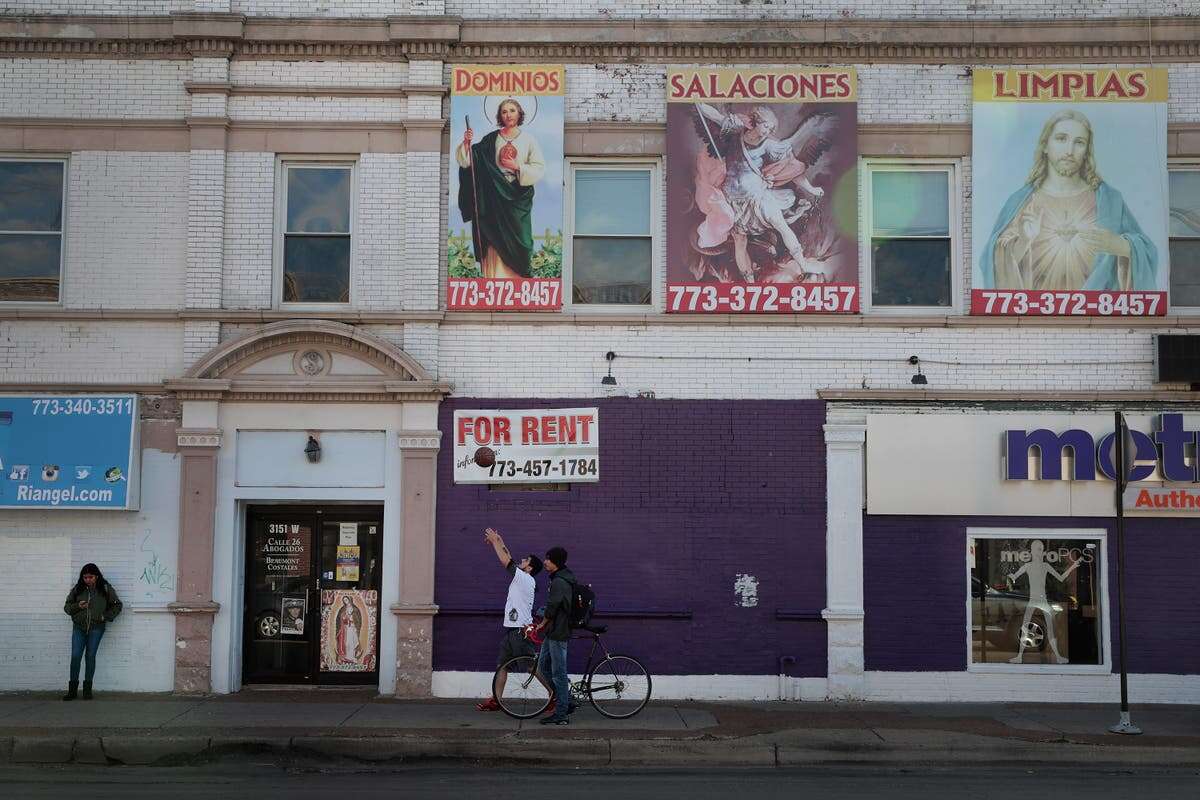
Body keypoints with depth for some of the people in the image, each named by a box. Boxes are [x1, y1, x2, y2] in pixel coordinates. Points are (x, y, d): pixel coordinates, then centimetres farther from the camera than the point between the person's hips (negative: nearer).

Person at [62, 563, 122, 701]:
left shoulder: (106, 589, -1)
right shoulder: (77, 589, 3)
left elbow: (117, 605, 7)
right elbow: (67, 606, 8)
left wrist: (105, 617, -4)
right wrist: (77, 606, -12)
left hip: (96, 628, -1)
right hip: (78, 627, 1)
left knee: (90, 656, 1)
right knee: (75, 657, -5)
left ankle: (87, 689, 10)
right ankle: (72, 690, 3)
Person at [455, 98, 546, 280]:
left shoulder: (528, 139, 3)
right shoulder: (491, 139, 5)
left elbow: (540, 169, -1)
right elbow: (467, 161, 2)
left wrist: (518, 167, -12)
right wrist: (467, 143, -15)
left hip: (518, 198, -1)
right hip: (495, 197, 1)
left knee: (517, 240, 0)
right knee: (496, 242, -1)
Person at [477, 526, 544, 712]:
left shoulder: (524, 578, -12)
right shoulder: (522, 578, 13)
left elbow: (505, 560, -10)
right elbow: (509, 560, 21)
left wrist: (495, 540, -1)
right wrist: (499, 542, 19)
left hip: (520, 630, -10)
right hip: (511, 629, 10)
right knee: (502, 664, 12)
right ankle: (496, 700, 16)